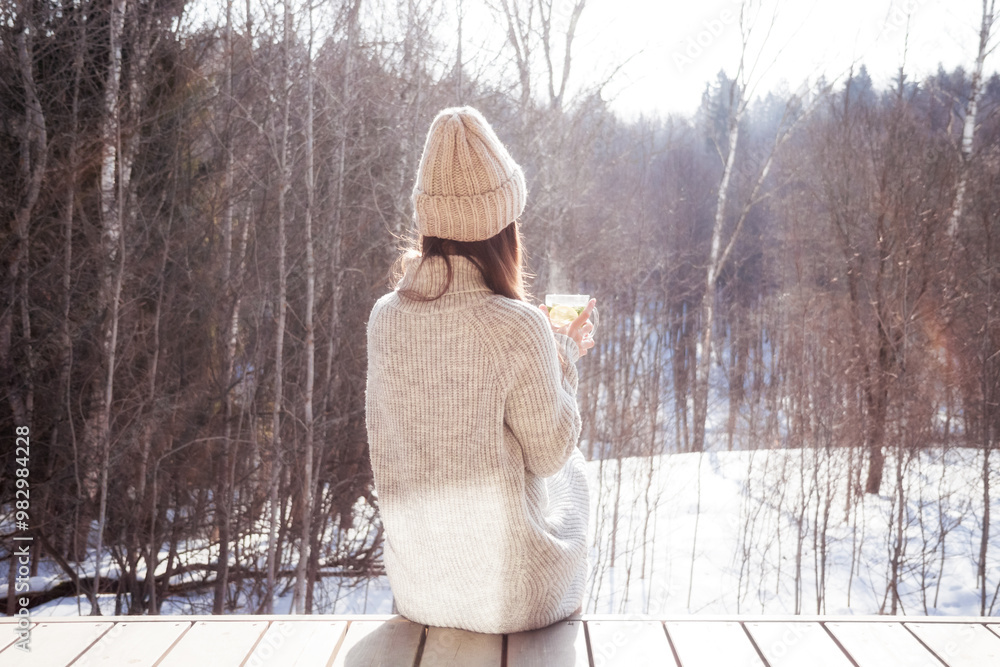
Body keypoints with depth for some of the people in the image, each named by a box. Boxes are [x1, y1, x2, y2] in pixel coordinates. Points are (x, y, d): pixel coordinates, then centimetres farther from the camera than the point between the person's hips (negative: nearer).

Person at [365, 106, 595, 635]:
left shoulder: (385, 316, -8)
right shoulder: (517, 326, -24)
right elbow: (549, 453, -11)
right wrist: (566, 356, 2)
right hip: (506, 599, -4)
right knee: (572, 470, 26)